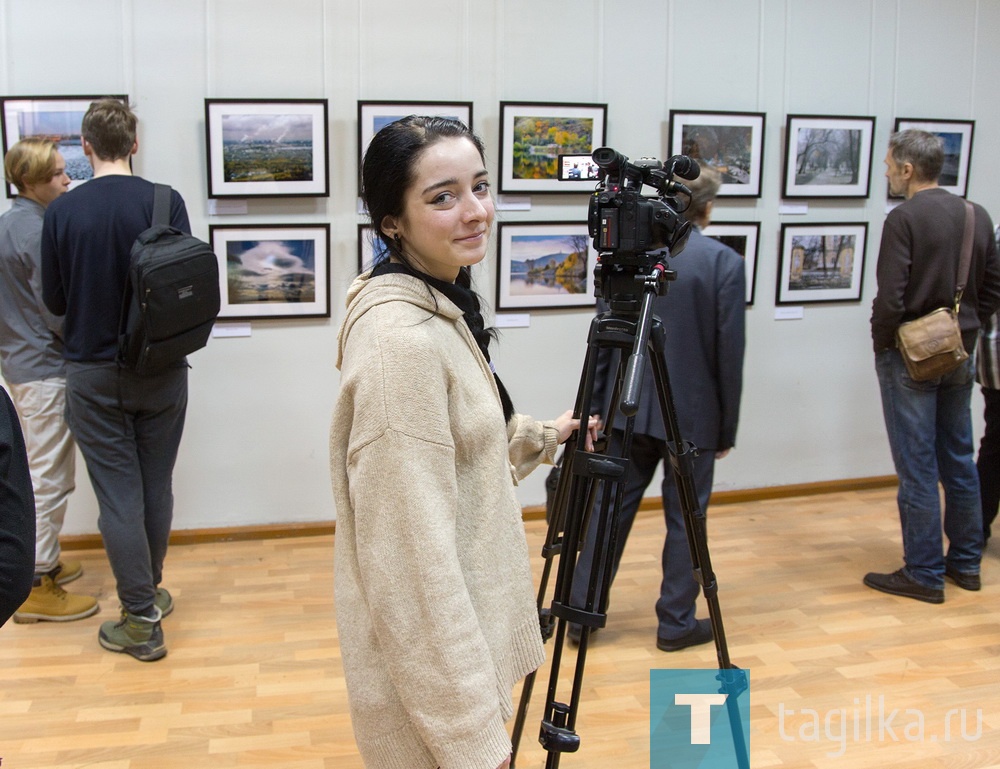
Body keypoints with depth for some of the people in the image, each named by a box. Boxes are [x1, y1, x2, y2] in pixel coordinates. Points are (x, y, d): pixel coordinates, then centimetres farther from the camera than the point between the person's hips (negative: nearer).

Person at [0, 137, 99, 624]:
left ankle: (41, 561, 32)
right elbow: (59, 313, -19)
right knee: (50, 479, -2)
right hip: (46, 369, -10)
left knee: (40, 472, 20)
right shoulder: (39, 232, -19)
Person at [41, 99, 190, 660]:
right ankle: (150, 591, 32)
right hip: (161, 369, 1)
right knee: (157, 486, 16)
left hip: (92, 372, -1)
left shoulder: (62, 211, -8)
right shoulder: (165, 202, -10)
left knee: (118, 494, 5)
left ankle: (142, 620, 9)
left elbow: (54, 300, -1)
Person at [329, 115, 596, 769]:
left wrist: (543, 437, 20)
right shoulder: (401, 336, -26)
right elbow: (413, 551, -28)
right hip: (426, 648, -9)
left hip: (463, 618, 9)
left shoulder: (446, 303, 4)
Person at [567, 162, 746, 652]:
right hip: (693, 414, -3)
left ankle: (581, 612, 19)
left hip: (628, 410, 3)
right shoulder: (725, 263, -9)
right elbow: (730, 353, -8)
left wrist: (596, 409, 9)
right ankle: (676, 622, 20)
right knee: (685, 519, 9)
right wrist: (727, 428, 1)